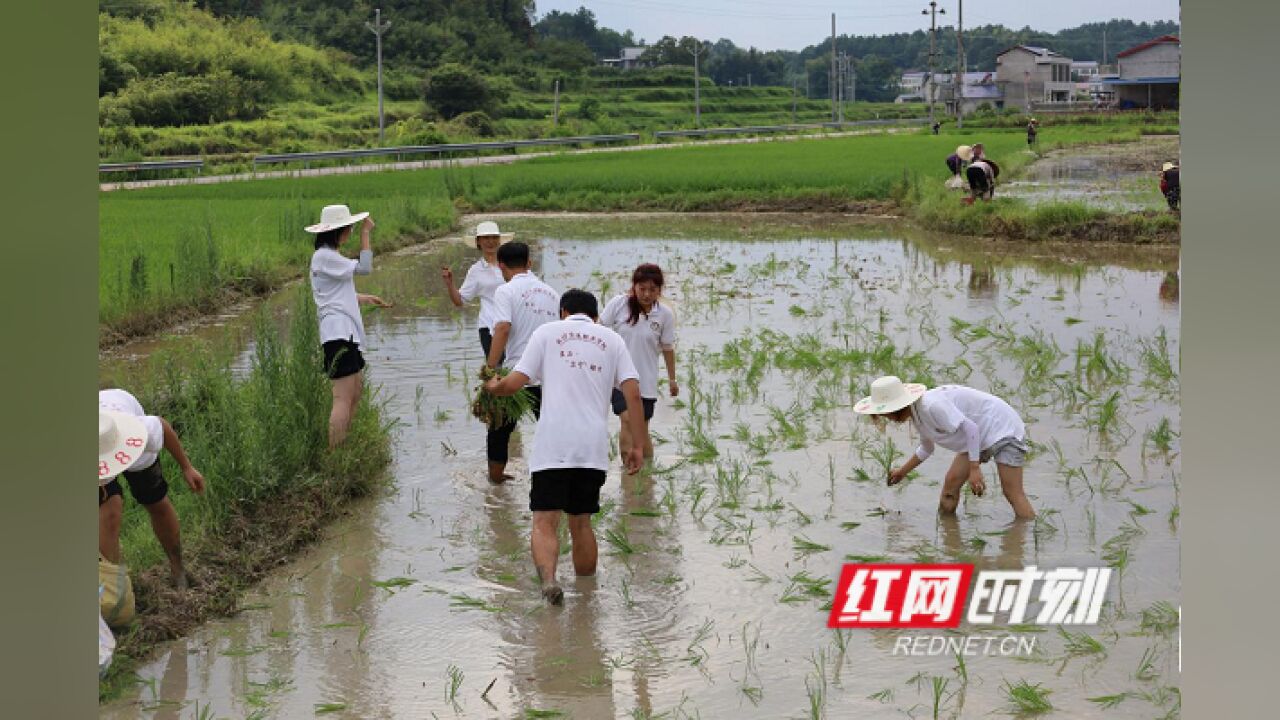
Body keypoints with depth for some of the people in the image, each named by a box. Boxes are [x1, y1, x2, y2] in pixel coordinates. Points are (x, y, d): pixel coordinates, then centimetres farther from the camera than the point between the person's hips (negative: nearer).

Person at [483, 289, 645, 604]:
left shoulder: (547, 331, 10)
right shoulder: (612, 339, 15)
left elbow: (514, 383, 3)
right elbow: (633, 393, 5)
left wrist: (492, 386, 25)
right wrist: (637, 445, 7)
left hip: (553, 445, -3)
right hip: (594, 448, 3)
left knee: (545, 523, -5)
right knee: (581, 523, 16)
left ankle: (548, 578, -29)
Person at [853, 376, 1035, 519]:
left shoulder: (932, 405, -29)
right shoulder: (916, 414, 3)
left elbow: (970, 428, -30)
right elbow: (926, 449, 23)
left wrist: (974, 469, -30)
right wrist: (902, 471, 28)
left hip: (1003, 429, -9)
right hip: (980, 439, 9)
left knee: (1012, 493, -14)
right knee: (951, 483, 3)